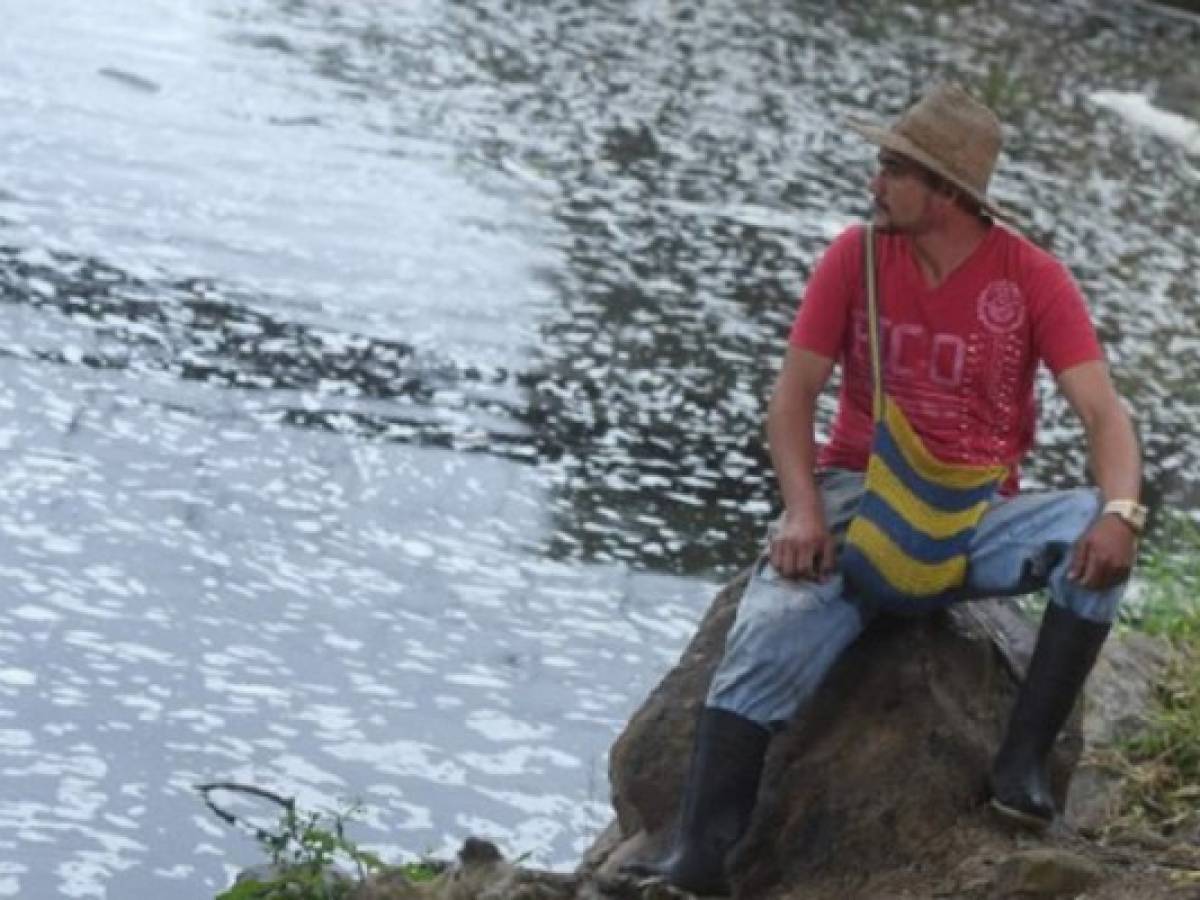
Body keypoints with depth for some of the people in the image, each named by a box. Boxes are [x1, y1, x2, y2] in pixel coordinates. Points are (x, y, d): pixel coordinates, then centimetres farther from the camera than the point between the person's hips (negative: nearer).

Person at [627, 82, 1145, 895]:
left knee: (1094, 536, -30)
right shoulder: (857, 256, -1)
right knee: (772, 632, -28)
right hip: (860, 497, 0)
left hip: (976, 517, 0)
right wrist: (803, 512, -19)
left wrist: (1121, 510, -34)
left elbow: (1103, 410, -12)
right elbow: (794, 395, -2)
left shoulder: (1033, 278, -6)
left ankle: (1024, 761, -24)